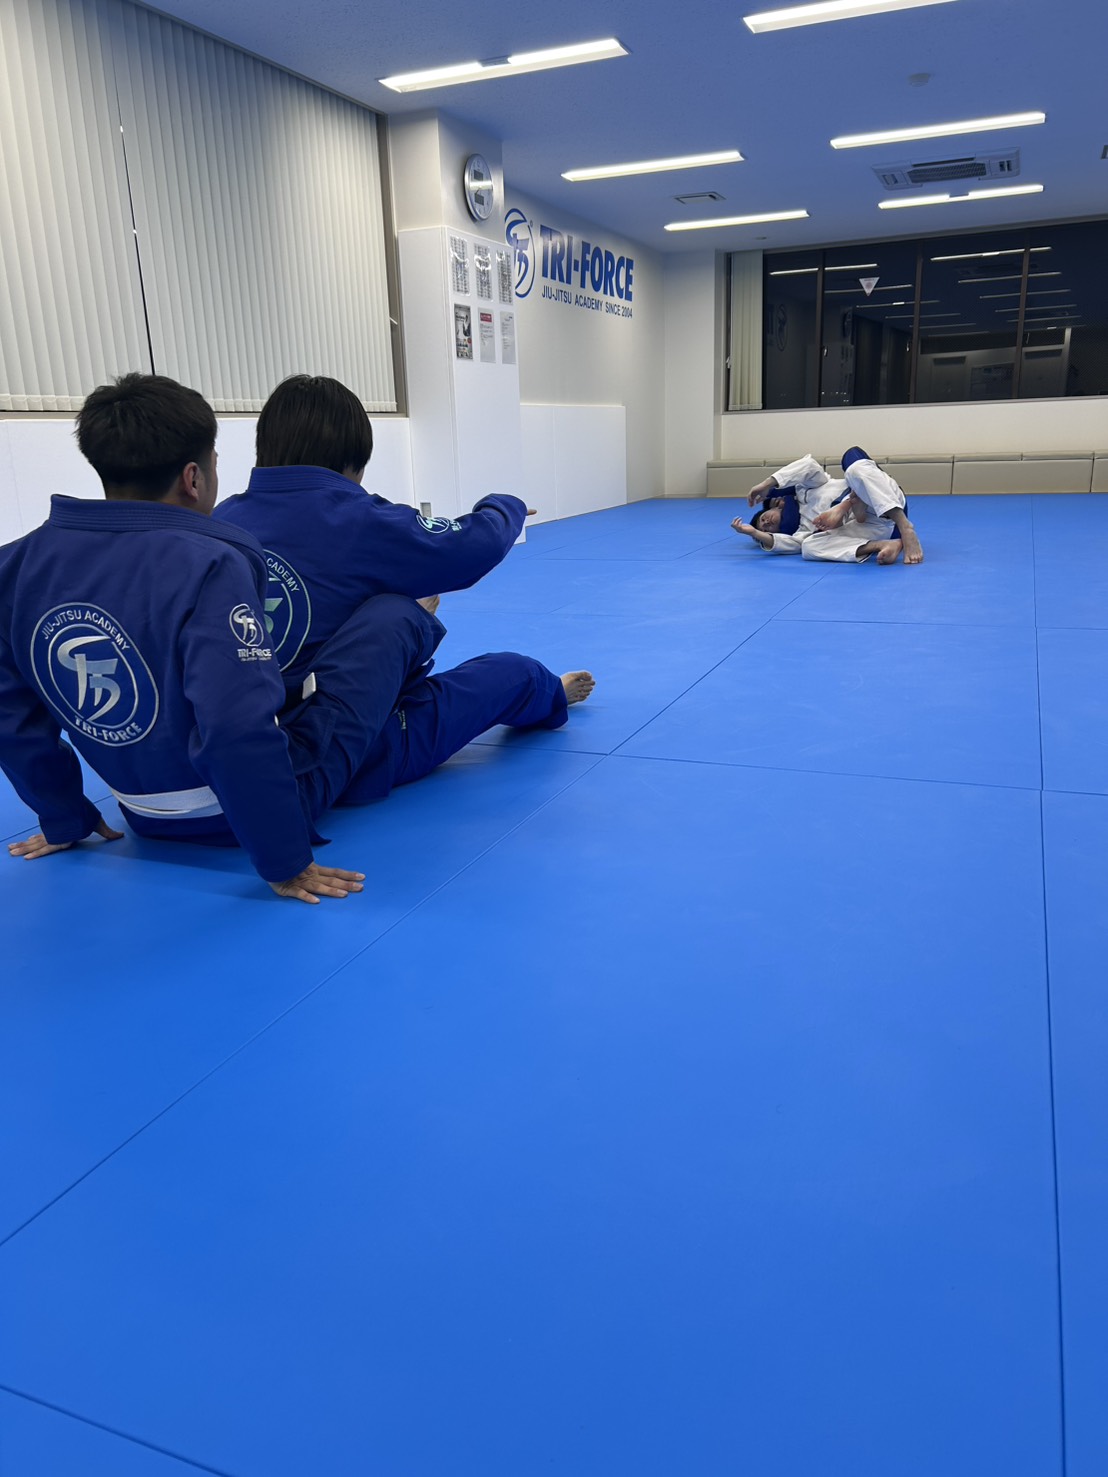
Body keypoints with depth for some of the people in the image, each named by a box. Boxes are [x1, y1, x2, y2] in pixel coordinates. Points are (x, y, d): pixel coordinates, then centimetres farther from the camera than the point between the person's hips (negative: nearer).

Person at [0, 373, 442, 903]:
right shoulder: (207, 566, -28)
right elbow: (236, 732, -36)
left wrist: (65, 819, 14)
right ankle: (418, 630, 40)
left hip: (150, 815, 7)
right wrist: (285, 862, -24)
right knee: (390, 617, 5)